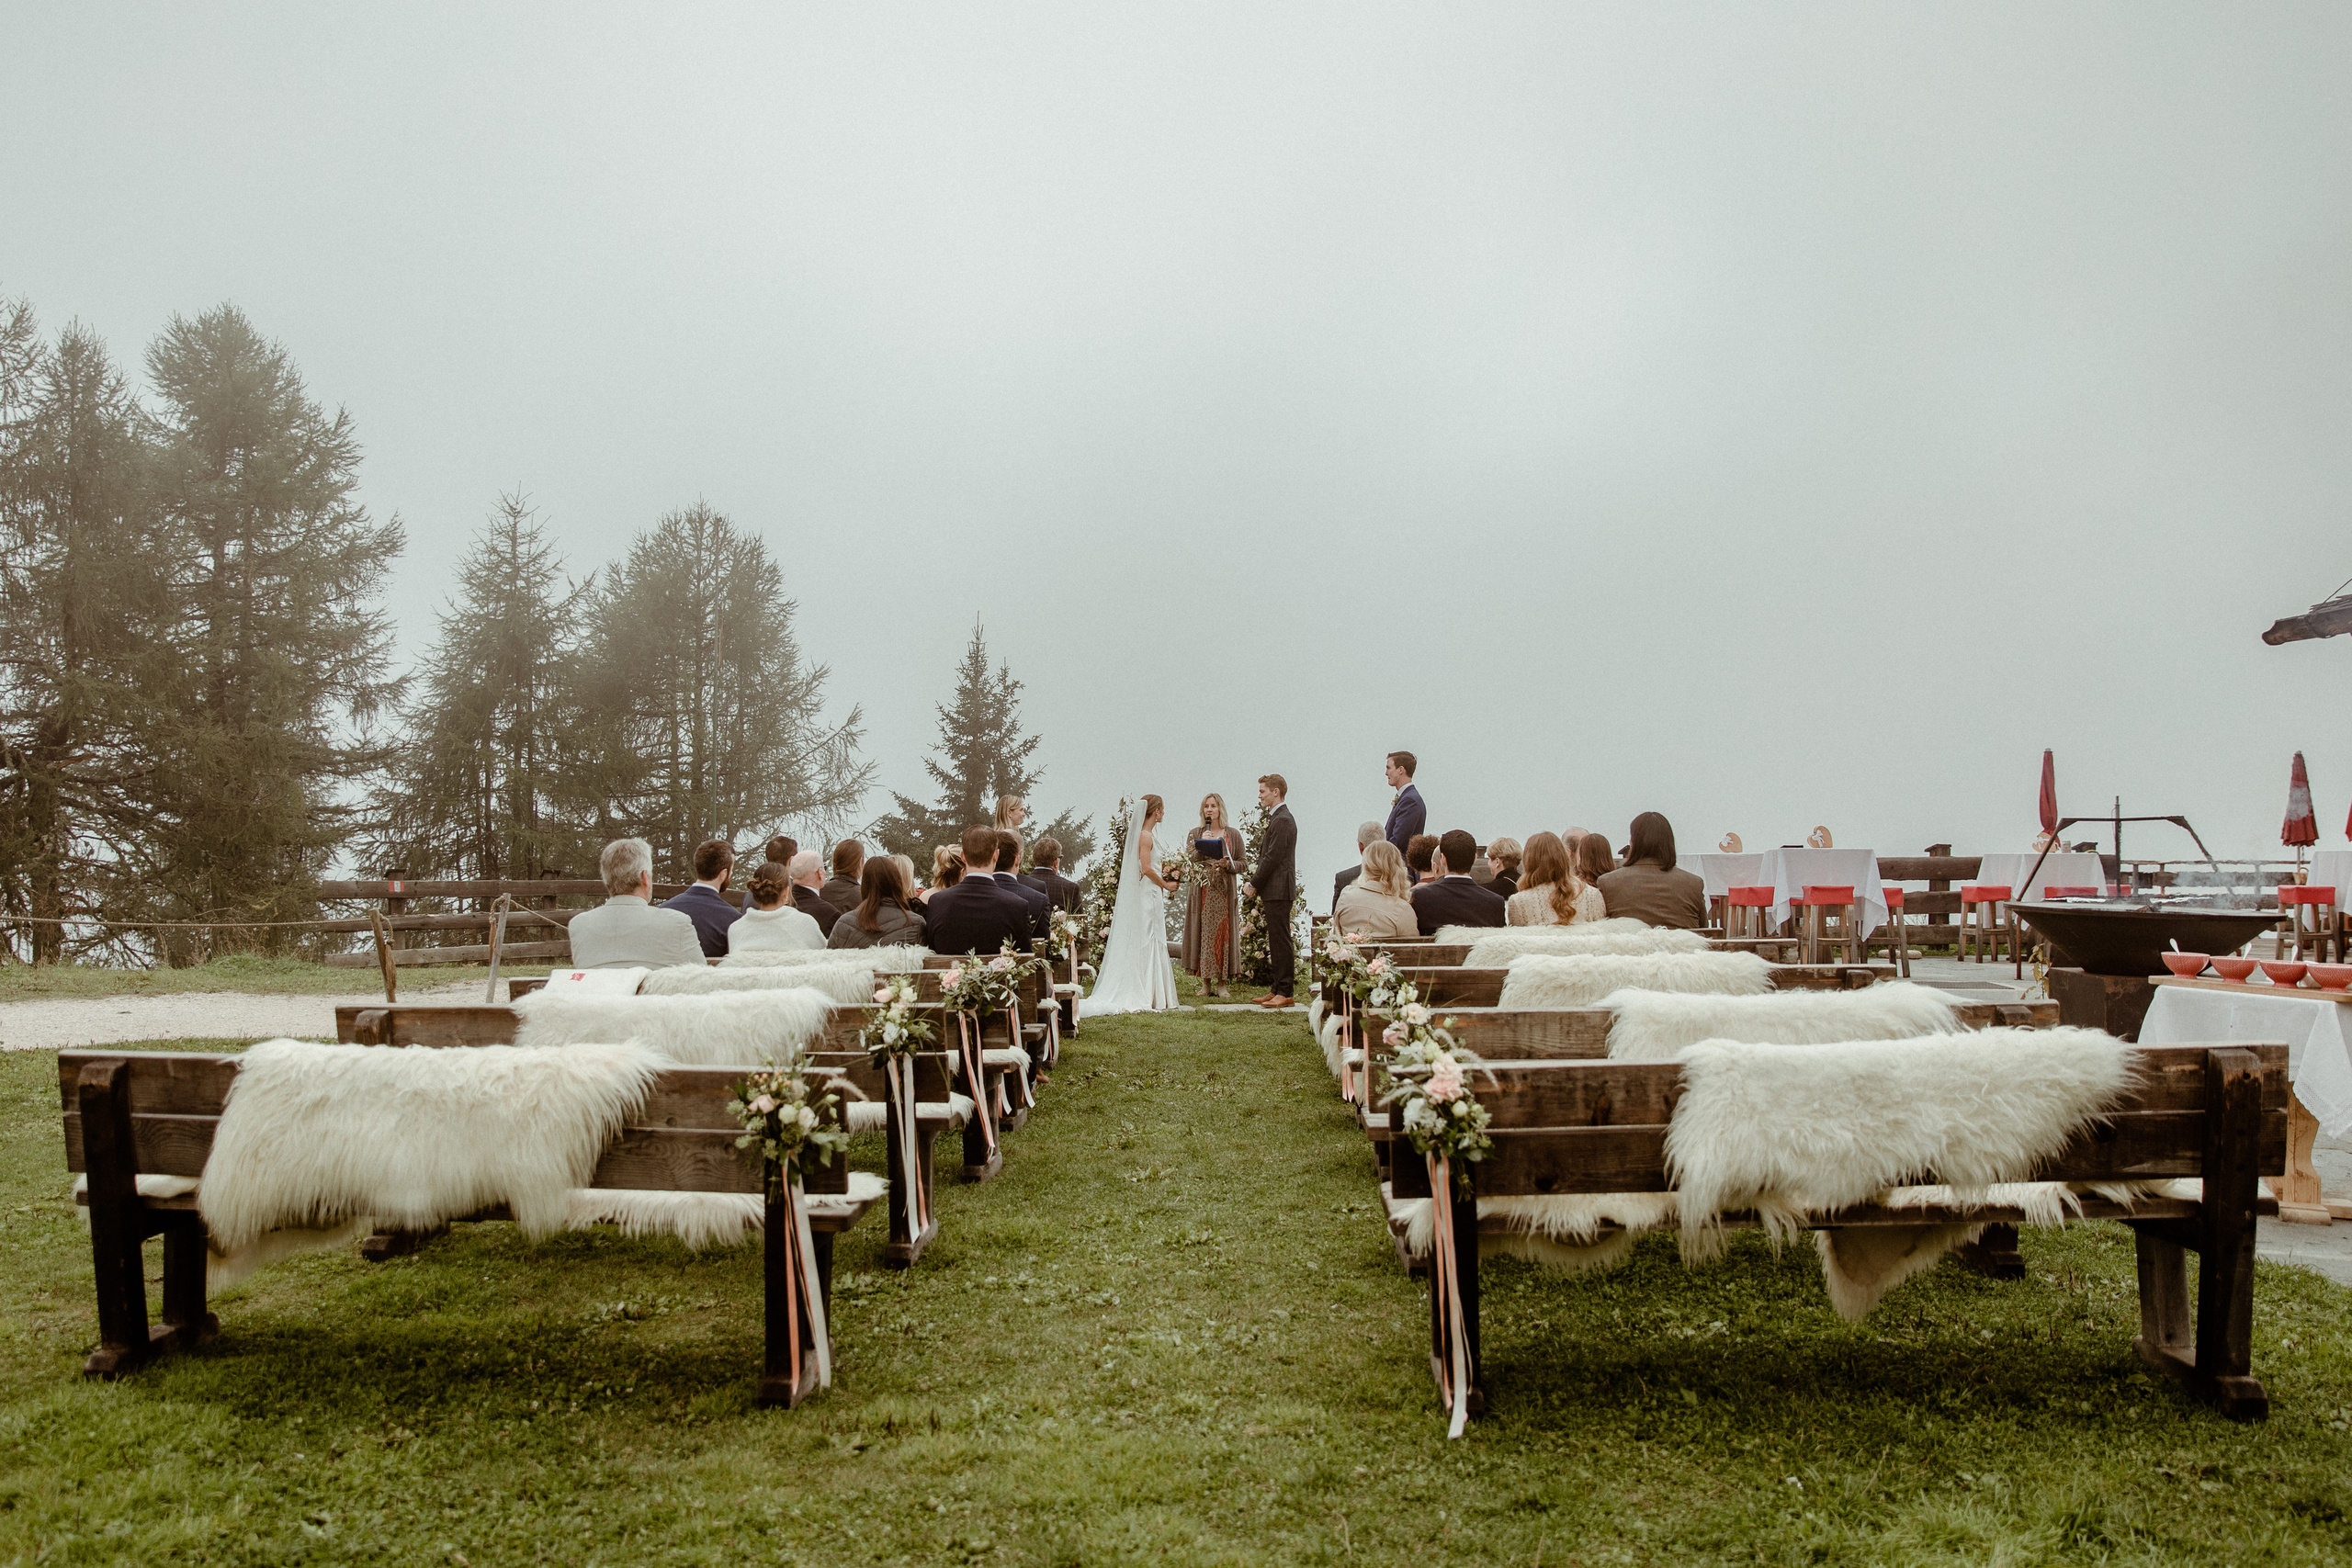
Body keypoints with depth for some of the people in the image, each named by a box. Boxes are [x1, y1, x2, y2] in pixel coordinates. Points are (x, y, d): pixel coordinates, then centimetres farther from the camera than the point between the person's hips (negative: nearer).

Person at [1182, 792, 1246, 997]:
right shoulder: (1195, 834, 10)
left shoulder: (1232, 835, 7)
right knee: (1203, 932, -3)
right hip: (1202, 891, 1)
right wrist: (1201, 845, -11)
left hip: (1224, 891, -1)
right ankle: (1206, 982, 3)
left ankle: (1222, 983, 2)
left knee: (1223, 933, -3)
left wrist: (1228, 864, -13)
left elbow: (1242, 864, 7)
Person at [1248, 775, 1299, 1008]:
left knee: (1281, 941, -7)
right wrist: (1258, 884, 14)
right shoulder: (1277, 818, 18)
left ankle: (1285, 992, -5)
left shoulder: (1283, 821, -15)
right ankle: (1277, 989, 18)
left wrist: (1254, 884, -12)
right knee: (1276, 942, 13)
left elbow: (1272, 857, -19)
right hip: (1273, 890, 11)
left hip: (1278, 890, -11)